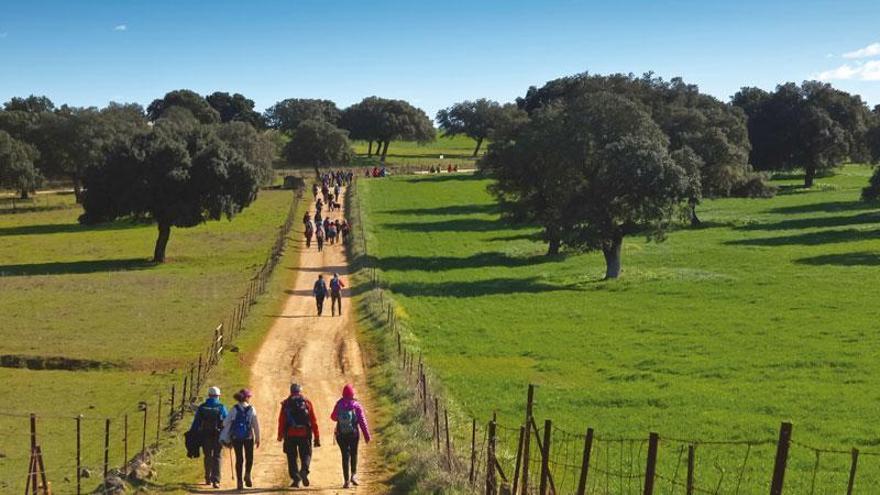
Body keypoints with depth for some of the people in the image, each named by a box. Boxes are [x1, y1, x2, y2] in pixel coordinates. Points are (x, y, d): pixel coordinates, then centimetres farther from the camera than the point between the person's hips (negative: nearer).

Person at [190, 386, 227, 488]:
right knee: (216, 458, 1)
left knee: (208, 457, 18)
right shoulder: (221, 408, -3)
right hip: (218, 436, -2)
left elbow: (196, 423, 1)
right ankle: (215, 480, -11)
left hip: (205, 436, 2)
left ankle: (208, 479, 29)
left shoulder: (201, 407, 1)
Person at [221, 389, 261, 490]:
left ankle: (239, 481, 7)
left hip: (236, 437, 1)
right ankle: (247, 475, -10)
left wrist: (225, 438, 8)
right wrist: (257, 438, 3)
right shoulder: (251, 409, -4)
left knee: (239, 459, 8)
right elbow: (256, 424, -4)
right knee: (249, 457, 14)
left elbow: (226, 423, -2)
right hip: (249, 437, -1)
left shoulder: (234, 409, -2)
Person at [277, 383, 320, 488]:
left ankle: (296, 479, 4)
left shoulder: (286, 403, 4)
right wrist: (317, 437, 3)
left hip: (290, 434, 0)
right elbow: (314, 421, 1)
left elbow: (281, 421, 0)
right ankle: (304, 470, -15)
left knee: (292, 457, 10)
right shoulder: (307, 402, 4)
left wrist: (280, 435, 11)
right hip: (304, 434, 0)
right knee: (306, 454, 12)